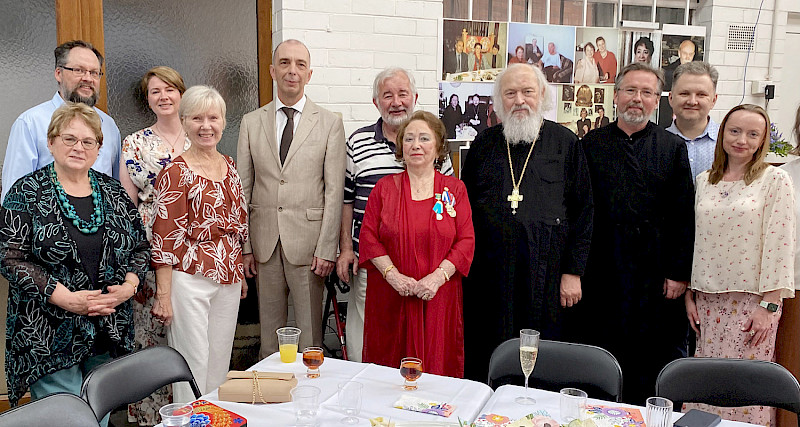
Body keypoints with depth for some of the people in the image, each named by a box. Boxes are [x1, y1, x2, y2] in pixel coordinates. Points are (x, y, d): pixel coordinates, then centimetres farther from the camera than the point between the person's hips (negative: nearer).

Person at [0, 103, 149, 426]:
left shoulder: (113, 192, 8)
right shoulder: (26, 193, -3)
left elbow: (140, 246, 12)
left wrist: (128, 286, -7)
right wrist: (65, 298, -18)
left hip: (109, 335, 4)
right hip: (50, 336, -4)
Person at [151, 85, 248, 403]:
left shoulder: (229, 165, 10)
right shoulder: (175, 172, -10)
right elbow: (165, 238, -11)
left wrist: (241, 274, 17)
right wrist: (164, 295, -12)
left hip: (228, 280, 6)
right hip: (190, 279, -6)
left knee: (220, 365, 15)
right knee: (193, 368, 2)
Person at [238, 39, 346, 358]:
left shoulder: (330, 123, 1)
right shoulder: (251, 123, 8)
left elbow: (334, 191, -3)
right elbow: (242, 189, 8)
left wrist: (326, 249, -8)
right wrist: (244, 246, 3)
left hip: (308, 241, -2)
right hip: (264, 243, 3)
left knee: (310, 330, 5)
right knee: (269, 330, 13)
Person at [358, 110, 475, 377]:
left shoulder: (455, 189, 4)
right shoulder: (385, 187, 5)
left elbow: (466, 241, -1)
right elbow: (368, 237, 1)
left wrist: (437, 277, -14)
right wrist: (393, 275, -12)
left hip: (438, 297, 0)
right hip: (391, 297, 0)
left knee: (438, 364, 5)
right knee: (390, 364, 5)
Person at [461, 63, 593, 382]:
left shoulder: (566, 143, 3)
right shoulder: (484, 144, 9)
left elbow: (582, 210, 3)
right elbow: (465, 207, 13)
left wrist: (573, 272, -2)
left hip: (544, 273, -1)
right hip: (488, 271, 2)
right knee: (483, 359, 8)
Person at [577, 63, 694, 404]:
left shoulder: (673, 148, 4)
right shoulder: (591, 144, 5)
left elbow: (684, 216, 1)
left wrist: (679, 273, -4)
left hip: (654, 272, 0)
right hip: (602, 272, 1)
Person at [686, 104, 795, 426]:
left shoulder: (775, 180, -3)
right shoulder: (704, 181, 9)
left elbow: (779, 246, -8)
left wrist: (769, 306, -11)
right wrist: (690, 294, 9)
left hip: (752, 301, -4)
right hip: (708, 300, 4)